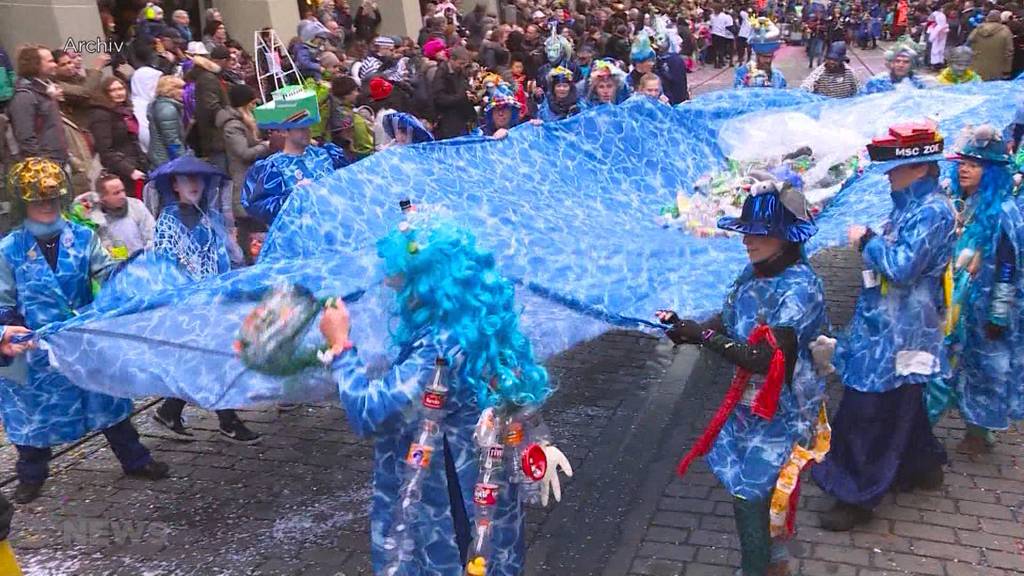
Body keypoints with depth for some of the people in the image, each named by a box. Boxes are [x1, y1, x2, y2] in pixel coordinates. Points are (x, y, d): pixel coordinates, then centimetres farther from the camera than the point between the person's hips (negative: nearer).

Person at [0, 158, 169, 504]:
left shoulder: (82, 237, -1)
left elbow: (110, 275, -9)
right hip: (34, 351, -1)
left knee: (107, 402, 14)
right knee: (33, 412, 14)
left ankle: (134, 460, 30)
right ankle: (31, 476, 37)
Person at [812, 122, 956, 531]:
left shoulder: (932, 211, -20)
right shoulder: (911, 204, 9)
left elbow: (902, 268, -28)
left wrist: (867, 241, -16)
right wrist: (872, 243, 7)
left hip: (895, 335, -10)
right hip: (886, 325, 10)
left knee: (869, 413, -3)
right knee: (901, 404, 24)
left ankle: (858, 496, 8)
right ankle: (922, 466, 43)